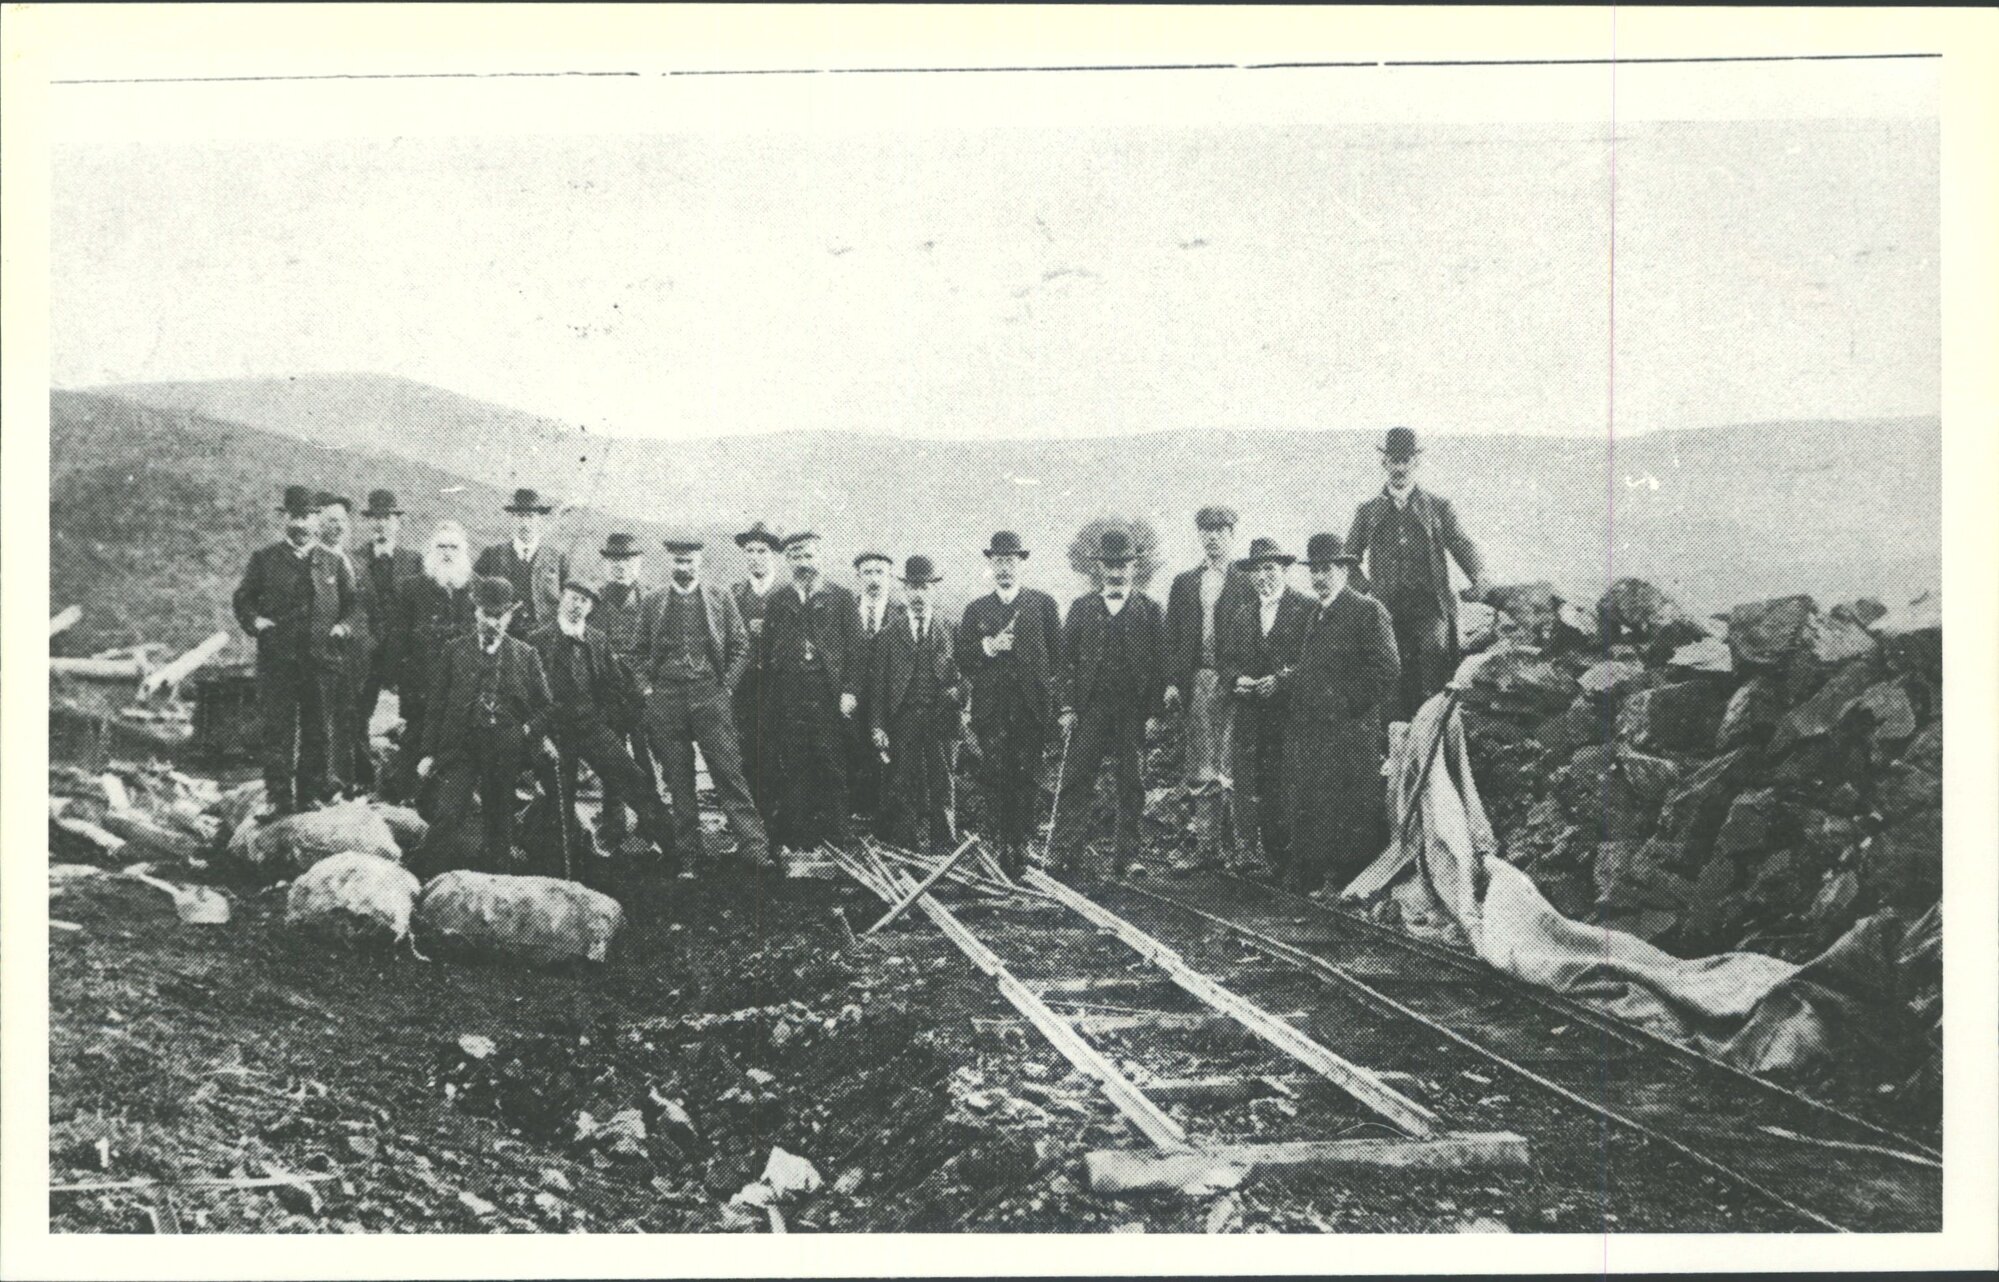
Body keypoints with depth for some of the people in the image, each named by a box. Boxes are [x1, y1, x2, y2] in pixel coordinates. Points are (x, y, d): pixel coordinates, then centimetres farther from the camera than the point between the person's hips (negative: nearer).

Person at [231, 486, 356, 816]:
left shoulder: (333, 562, 12)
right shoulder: (264, 559, 7)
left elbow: (353, 601, 17)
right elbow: (242, 598, 10)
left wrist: (345, 625, -1)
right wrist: (254, 620, -8)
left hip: (322, 661, 2)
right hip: (277, 660, -2)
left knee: (318, 733, 6)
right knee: (276, 731, -3)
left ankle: (314, 796, 14)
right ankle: (278, 799, 1)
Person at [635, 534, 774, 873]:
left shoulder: (721, 600, 6)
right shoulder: (654, 604, 10)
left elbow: (741, 647, 7)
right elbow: (641, 651, 16)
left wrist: (726, 685, -1)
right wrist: (646, 686, 4)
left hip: (710, 694, -2)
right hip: (666, 700, 2)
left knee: (728, 773, -7)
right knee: (678, 781, 4)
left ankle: (754, 847, -7)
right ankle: (687, 853, 10)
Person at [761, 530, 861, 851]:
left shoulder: (841, 599, 8)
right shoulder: (777, 602, 13)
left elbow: (854, 647, 4)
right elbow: (767, 650, 9)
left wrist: (849, 691, -6)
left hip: (829, 693, -1)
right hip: (789, 696, 2)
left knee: (832, 769, -2)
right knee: (792, 768, 0)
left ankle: (835, 836, 3)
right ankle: (796, 837, 5)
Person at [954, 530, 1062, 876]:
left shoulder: (1042, 603, 9)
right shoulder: (976, 610, 14)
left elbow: (1056, 653, 8)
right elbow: (963, 662, 9)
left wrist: (1056, 700, 1)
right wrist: (988, 647, -10)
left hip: (1032, 707, -1)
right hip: (991, 709, 1)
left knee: (1027, 779, -2)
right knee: (997, 779, -5)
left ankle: (1020, 844, 5)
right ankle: (1005, 844, 2)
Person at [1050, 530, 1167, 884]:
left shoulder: (1149, 610, 8)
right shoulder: (1081, 608, 12)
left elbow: (1160, 663, 4)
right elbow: (1066, 659, 8)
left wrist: (1154, 712, -4)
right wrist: (1067, 707, -1)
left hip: (1134, 713, 0)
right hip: (1089, 709, 0)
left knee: (1131, 787, 3)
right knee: (1075, 780, -7)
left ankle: (1125, 858, 10)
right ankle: (1064, 854, -7)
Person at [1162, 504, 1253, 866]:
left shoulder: (1246, 584, 4)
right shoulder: (1183, 583, 16)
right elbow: (1172, 636, 13)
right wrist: (1172, 681, 3)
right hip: (1197, 683, 4)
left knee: (1231, 767, -8)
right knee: (1201, 770, 3)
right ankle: (1206, 846, 6)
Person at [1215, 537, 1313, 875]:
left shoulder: (1306, 609, 0)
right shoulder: (1238, 611, 15)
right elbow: (1225, 656, 17)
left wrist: (1280, 681, -13)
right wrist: (1237, 679, -3)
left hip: (1289, 708, -4)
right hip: (1248, 710, 4)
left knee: (1283, 781, -4)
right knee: (1245, 781, -3)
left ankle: (1281, 851, 3)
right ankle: (1246, 850, -2)